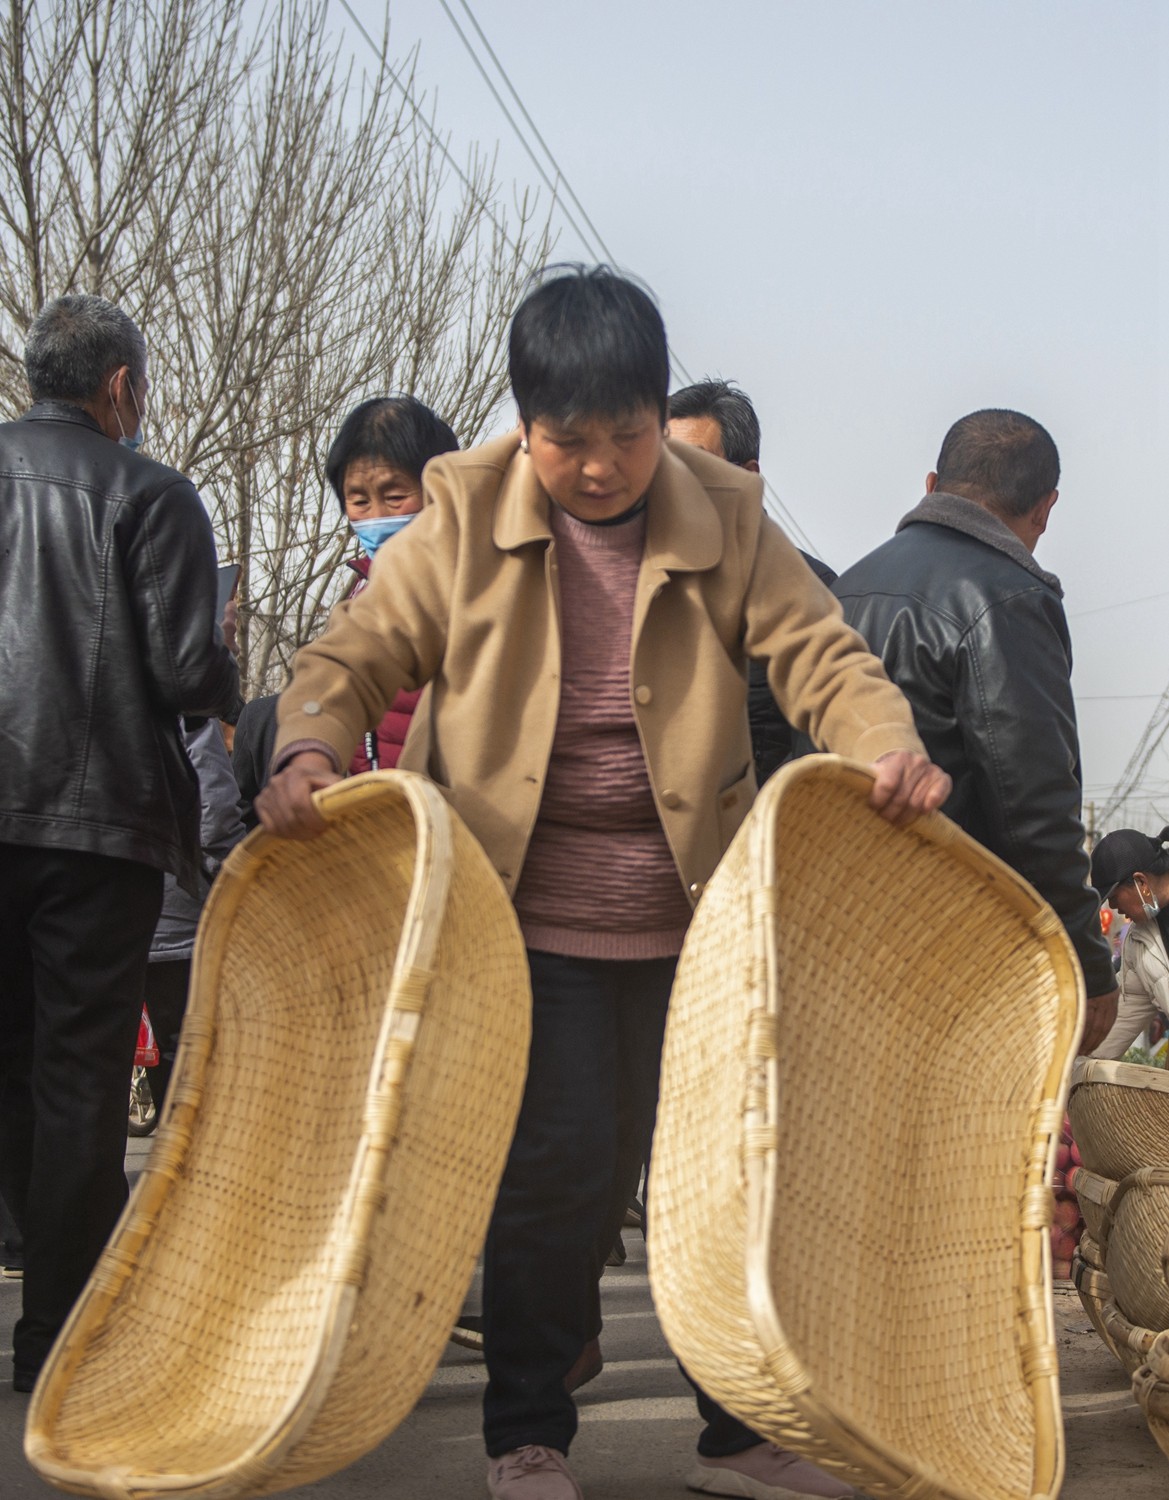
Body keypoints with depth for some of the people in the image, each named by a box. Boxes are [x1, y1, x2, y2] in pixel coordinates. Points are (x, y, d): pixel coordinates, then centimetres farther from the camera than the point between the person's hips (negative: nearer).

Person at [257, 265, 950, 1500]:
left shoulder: (723, 523, 2)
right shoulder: (466, 520, -2)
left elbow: (820, 656, -2)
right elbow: (350, 658, -1)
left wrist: (890, 748, -23)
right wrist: (308, 752, -22)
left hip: (690, 912, 2)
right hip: (528, 911, -2)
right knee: (563, 1163, -6)